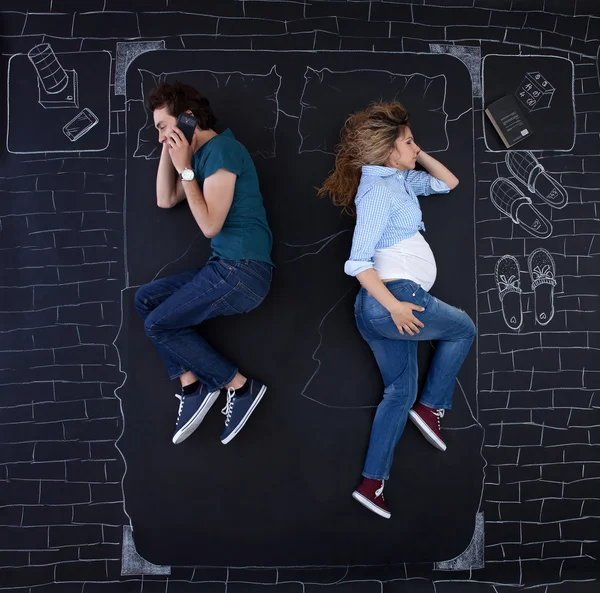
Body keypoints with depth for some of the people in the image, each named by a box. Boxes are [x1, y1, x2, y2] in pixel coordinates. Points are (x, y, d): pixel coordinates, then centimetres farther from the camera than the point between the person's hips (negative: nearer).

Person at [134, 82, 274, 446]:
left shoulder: (221, 149, -12)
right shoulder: (201, 154, 16)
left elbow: (210, 225, -16)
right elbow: (165, 200, 19)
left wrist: (185, 169, -10)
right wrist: (168, 150, 13)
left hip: (243, 271, -10)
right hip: (226, 267, 10)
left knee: (158, 324, -5)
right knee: (145, 299, 11)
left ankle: (241, 386, 0)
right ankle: (192, 385, 5)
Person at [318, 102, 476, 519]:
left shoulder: (399, 179, 17)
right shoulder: (378, 189, -12)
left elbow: (449, 183, 28)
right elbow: (358, 262, -19)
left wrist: (419, 155, 17)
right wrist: (395, 305, -22)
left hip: (377, 308, 9)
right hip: (396, 296, -9)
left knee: (399, 391, 13)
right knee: (463, 329, 15)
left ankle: (372, 482, 17)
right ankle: (431, 406, 18)